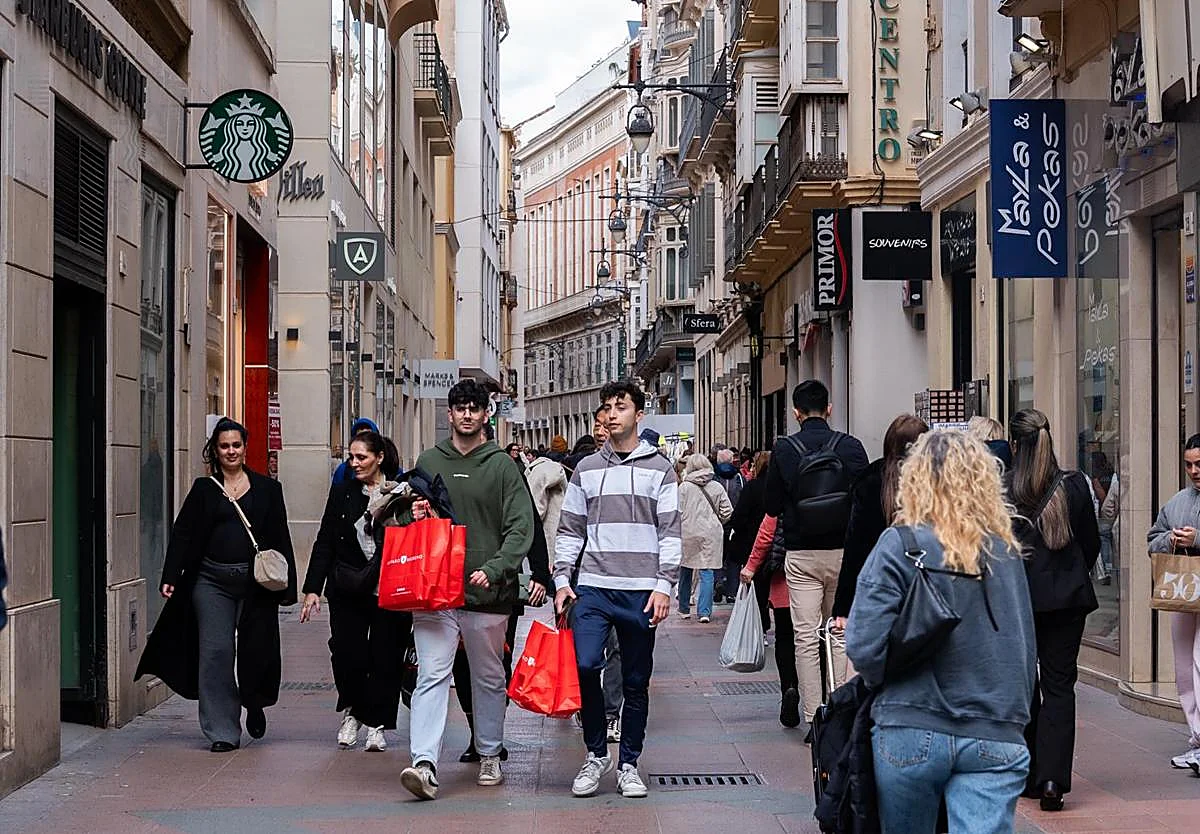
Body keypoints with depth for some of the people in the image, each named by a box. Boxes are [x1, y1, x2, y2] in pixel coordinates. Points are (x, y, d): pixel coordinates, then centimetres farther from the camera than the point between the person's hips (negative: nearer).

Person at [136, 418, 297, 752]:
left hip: (255, 583, 0)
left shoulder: (267, 489, 9)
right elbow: (182, 534, 5)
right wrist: (170, 577, -6)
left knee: (256, 650, 1)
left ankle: (254, 704, 33)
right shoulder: (203, 489, 9)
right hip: (212, 582, 0)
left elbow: (281, 540, 8)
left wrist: (286, 586, 2)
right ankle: (224, 732, 3)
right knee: (216, 652, -4)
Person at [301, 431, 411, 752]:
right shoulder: (342, 492, 7)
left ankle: (376, 724, 17)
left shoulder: (402, 494, -1)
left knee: (385, 658, 2)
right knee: (346, 654, -5)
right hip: (348, 591, 2)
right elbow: (324, 543, 7)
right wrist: (313, 589, 1)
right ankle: (352, 711, 21)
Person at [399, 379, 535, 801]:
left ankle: (489, 756, 28)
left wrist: (493, 569, -19)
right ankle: (424, 764, -18)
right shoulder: (428, 461, 10)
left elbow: (521, 527, -6)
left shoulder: (502, 466, 2)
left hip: (487, 593, -1)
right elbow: (408, 515, 22)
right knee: (432, 675, -10)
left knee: (489, 678, 12)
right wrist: (413, 515, -3)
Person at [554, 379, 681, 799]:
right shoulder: (586, 470, 11)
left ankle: (628, 764, 18)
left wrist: (664, 585, -8)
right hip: (593, 588, 1)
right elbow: (569, 531, 13)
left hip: (641, 591, -1)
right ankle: (596, 753, 2)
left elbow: (670, 533, 1)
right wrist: (562, 580, 3)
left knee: (636, 682, 5)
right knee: (584, 665, -16)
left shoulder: (659, 469, 4)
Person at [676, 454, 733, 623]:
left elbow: (678, 512, -5)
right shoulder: (717, 487, 1)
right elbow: (727, 512, 3)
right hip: (711, 534, 0)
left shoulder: (684, 487, -4)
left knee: (685, 571, 15)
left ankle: (684, 609, 23)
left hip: (688, 533, 0)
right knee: (707, 573, 0)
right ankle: (704, 611, -7)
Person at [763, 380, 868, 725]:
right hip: (844, 552, 1)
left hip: (801, 556, -1)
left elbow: (771, 506, -2)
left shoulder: (784, 450, -6)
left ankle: (813, 717, 2)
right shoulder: (850, 446, -4)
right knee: (843, 634, 12)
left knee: (806, 636, 4)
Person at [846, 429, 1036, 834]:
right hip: (995, 737, 2)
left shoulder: (899, 546, -8)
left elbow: (864, 646, -12)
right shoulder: (1007, 551, 6)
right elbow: (1026, 646, 13)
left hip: (911, 730, -2)